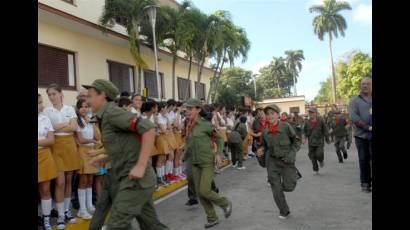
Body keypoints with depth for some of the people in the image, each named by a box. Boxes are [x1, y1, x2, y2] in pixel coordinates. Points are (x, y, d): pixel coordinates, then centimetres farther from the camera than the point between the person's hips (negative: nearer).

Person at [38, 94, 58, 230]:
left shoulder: (45, 119, 5)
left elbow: (51, 141, -2)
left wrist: (39, 142, -13)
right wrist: (43, 141, -12)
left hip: (44, 157, 2)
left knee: (45, 190, 8)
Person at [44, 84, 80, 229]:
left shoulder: (70, 109, 7)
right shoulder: (47, 110, 4)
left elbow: (74, 128, -3)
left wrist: (57, 128, -8)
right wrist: (67, 124, -8)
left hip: (70, 144, 2)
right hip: (56, 145, -2)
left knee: (69, 180, 8)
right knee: (60, 181, -6)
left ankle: (67, 210, 21)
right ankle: (60, 215, 5)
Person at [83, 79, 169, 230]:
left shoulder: (112, 112, -12)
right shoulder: (106, 117, 17)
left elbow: (149, 128, -23)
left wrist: (141, 166, -25)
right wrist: (105, 158, 16)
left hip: (136, 179, -10)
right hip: (132, 178, 10)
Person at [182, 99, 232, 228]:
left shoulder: (206, 124, -14)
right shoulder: (189, 126, 3)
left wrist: (218, 154, -12)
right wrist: (184, 158, 12)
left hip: (208, 162, -6)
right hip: (195, 164, 6)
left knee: (204, 191, -11)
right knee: (199, 193, 7)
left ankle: (225, 203, 18)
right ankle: (212, 218, 24)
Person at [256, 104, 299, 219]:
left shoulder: (286, 126, -11)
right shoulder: (265, 130, -1)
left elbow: (296, 142, -2)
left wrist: (291, 154, -15)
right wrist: (260, 150, -7)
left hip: (286, 160, -2)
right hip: (272, 161, 3)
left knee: (289, 186, -3)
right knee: (276, 189, 4)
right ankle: (284, 211, 25)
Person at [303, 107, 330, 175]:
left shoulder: (321, 121, -8)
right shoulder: (307, 122, -2)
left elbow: (325, 131, 1)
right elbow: (305, 131, 9)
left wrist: (327, 140, 6)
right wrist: (304, 138, -7)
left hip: (319, 142, -2)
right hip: (311, 143, 3)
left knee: (319, 154, -17)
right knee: (312, 157, 4)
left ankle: (321, 161, 20)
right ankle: (316, 170, 22)